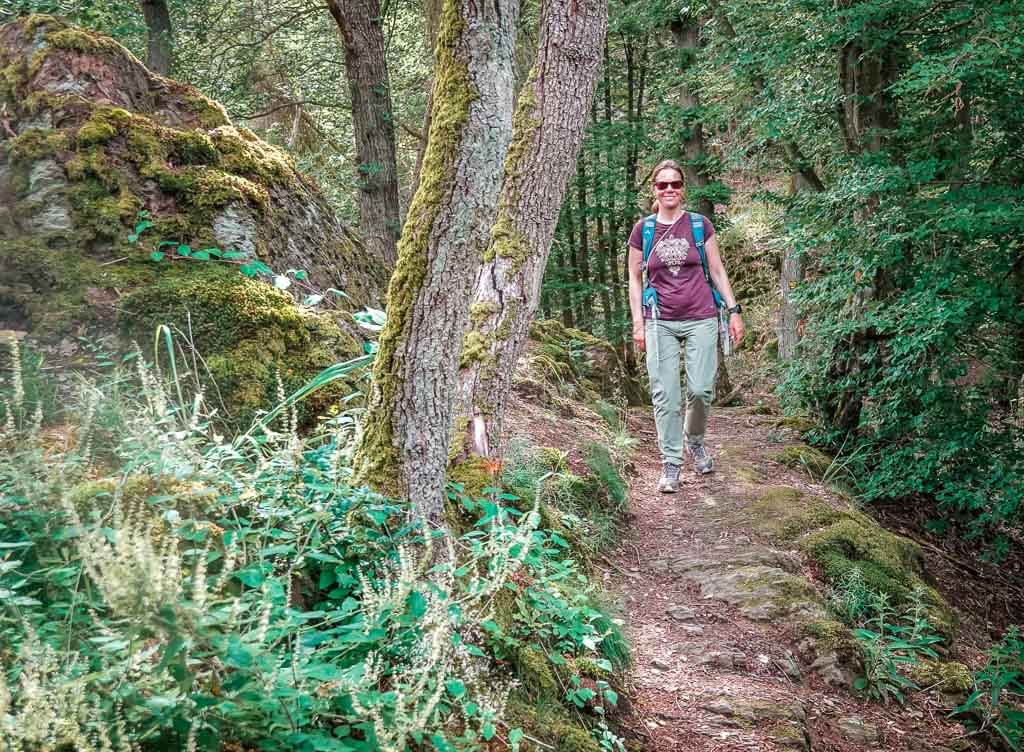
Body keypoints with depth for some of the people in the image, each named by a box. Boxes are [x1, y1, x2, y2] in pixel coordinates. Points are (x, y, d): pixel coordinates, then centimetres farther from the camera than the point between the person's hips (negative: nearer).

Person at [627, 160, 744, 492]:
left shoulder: (700, 225, 3)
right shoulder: (642, 230, 4)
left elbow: (717, 270, 8)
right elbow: (635, 278, 9)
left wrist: (734, 310, 3)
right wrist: (638, 322, 3)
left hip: (700, 319, 0)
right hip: (661, 323, 0)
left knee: (700, 390, -5)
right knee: (664, 396, -3)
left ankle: (694, 440, 25)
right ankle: (670, 465, 5)